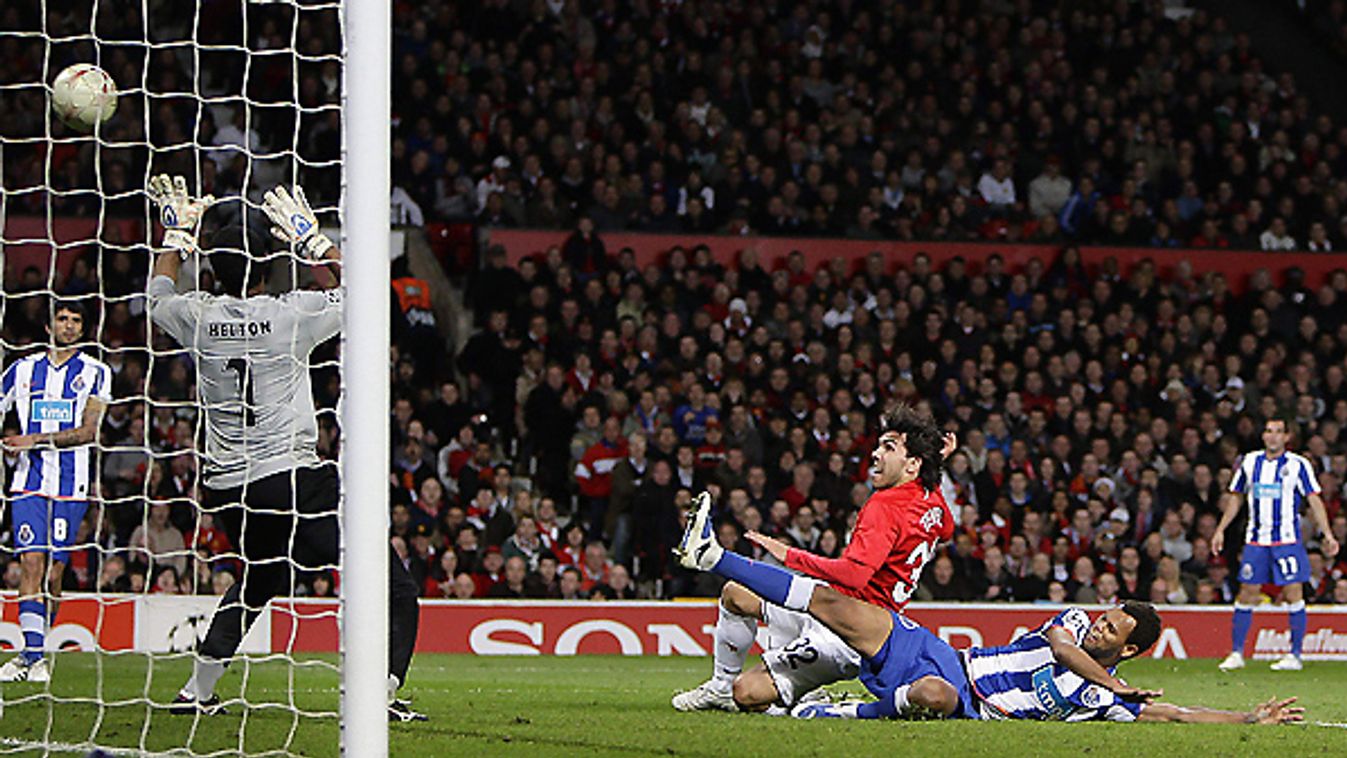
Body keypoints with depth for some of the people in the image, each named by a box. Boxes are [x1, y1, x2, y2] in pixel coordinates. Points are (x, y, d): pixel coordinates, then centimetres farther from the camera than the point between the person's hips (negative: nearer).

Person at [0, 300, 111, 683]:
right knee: (31, 561, -11)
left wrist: (37, 440, -14)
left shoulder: (95, 373, 4)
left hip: (72, 483, -1)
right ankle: (32, 654, -13)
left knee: (55, 572, -3)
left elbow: (88, 431, -6)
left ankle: (37, 649, 10)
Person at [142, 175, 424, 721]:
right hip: (293, 479, -6)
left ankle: (197, 691, 30)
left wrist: (177, 234, 36)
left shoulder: (199, 318, 1)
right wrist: (312, 240, 13)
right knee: (392, 588, -3)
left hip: (226, 487, 6)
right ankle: (380, 691, -19)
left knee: (258, 579, 32)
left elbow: (159, 293, 26)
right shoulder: (290, 315, -10)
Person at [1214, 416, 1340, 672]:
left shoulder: (1298, 465, -1)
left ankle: (1295, 655, 0)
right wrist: (1220, 530, 14)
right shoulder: (1250, 462, 9)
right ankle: (1236, 653, 7)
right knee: (1247, 594, 1)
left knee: (1293, 595, -6)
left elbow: (1314, 500, -2)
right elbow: (1235, 498, 18)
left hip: (1288, 541, -3)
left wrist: (1327, 535, -10)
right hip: (1256, 540, 3)